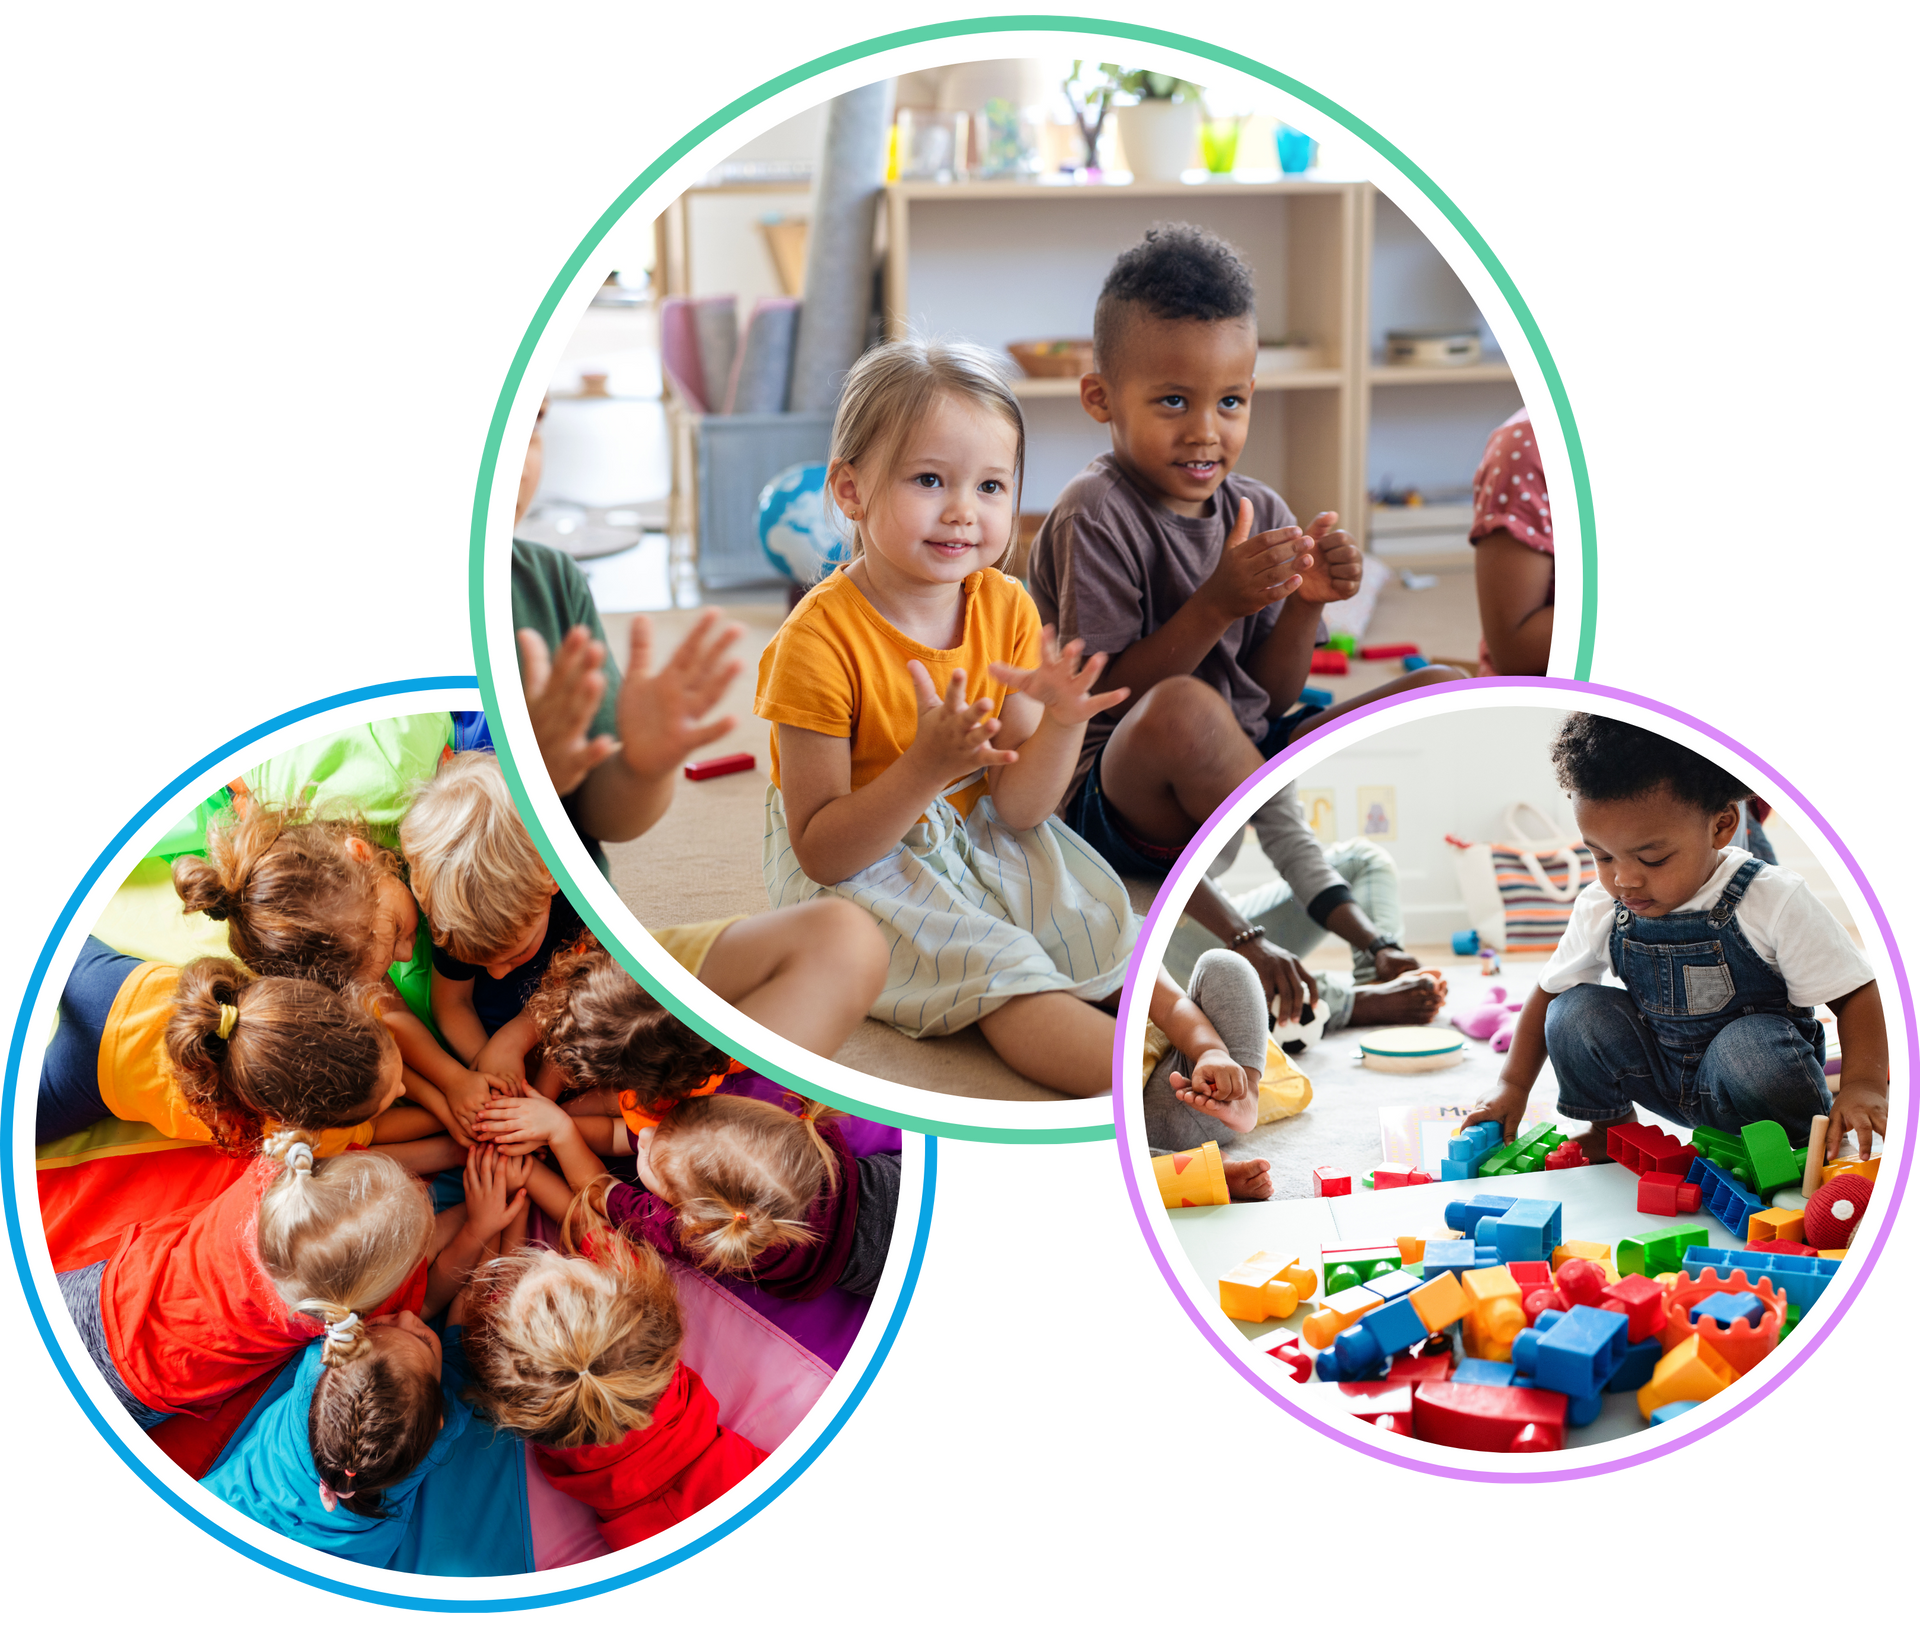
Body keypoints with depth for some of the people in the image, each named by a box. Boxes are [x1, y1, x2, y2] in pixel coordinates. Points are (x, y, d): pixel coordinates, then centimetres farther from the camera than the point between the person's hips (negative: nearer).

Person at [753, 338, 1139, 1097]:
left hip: (978, 842, 7)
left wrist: (1061, 723, -26)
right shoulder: (821, 639, -24)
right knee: (993, 966, -25)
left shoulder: (1007, 609, -6)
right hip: (855, 868, -6)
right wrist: (926, 769, -38)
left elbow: (1017, 808, -6)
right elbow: (822, 852, -23)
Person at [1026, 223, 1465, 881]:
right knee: (1183, 707, -39)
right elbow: (1102, 700, -15)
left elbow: (1270, 701, 9)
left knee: (1441, 688, 1)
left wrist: (1304, 604, -10)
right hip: (1119, 794, -7)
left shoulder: (1260, 513, 8)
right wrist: (1216, 605, -23)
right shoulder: (1094, 517, -11)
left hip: (1251, 766, 7)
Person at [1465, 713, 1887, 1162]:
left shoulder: (1774, 902, -21)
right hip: (1660, 1071, 4)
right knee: (1575, 1011, -17)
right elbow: (1550, 991, 5)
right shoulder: (1601, 908, -9)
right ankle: (1611, 1127, 7)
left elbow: (1855, 992, -17)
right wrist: (1513, 1086, -2)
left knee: (1752, 1045, -37)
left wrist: (1863, 1085, -33)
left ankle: (1808, 1141, -7)